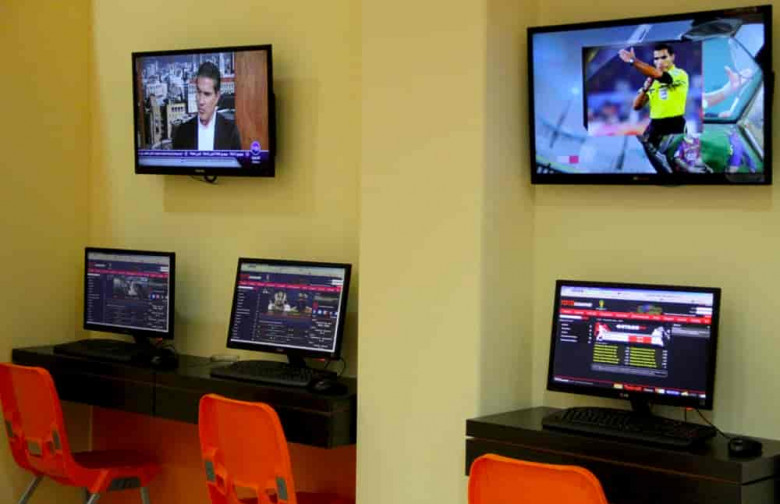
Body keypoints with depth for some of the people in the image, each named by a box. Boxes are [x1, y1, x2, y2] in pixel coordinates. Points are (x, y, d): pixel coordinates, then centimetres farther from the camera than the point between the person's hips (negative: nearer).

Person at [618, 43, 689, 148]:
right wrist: (645, 88, -7)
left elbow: (659, 74, -28)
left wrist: (633, 61, -36)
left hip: (675, 126, -6)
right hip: (655, 126, 6)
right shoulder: (652, 80, 14)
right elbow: (636, 106, 11)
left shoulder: (680, 74, -7)